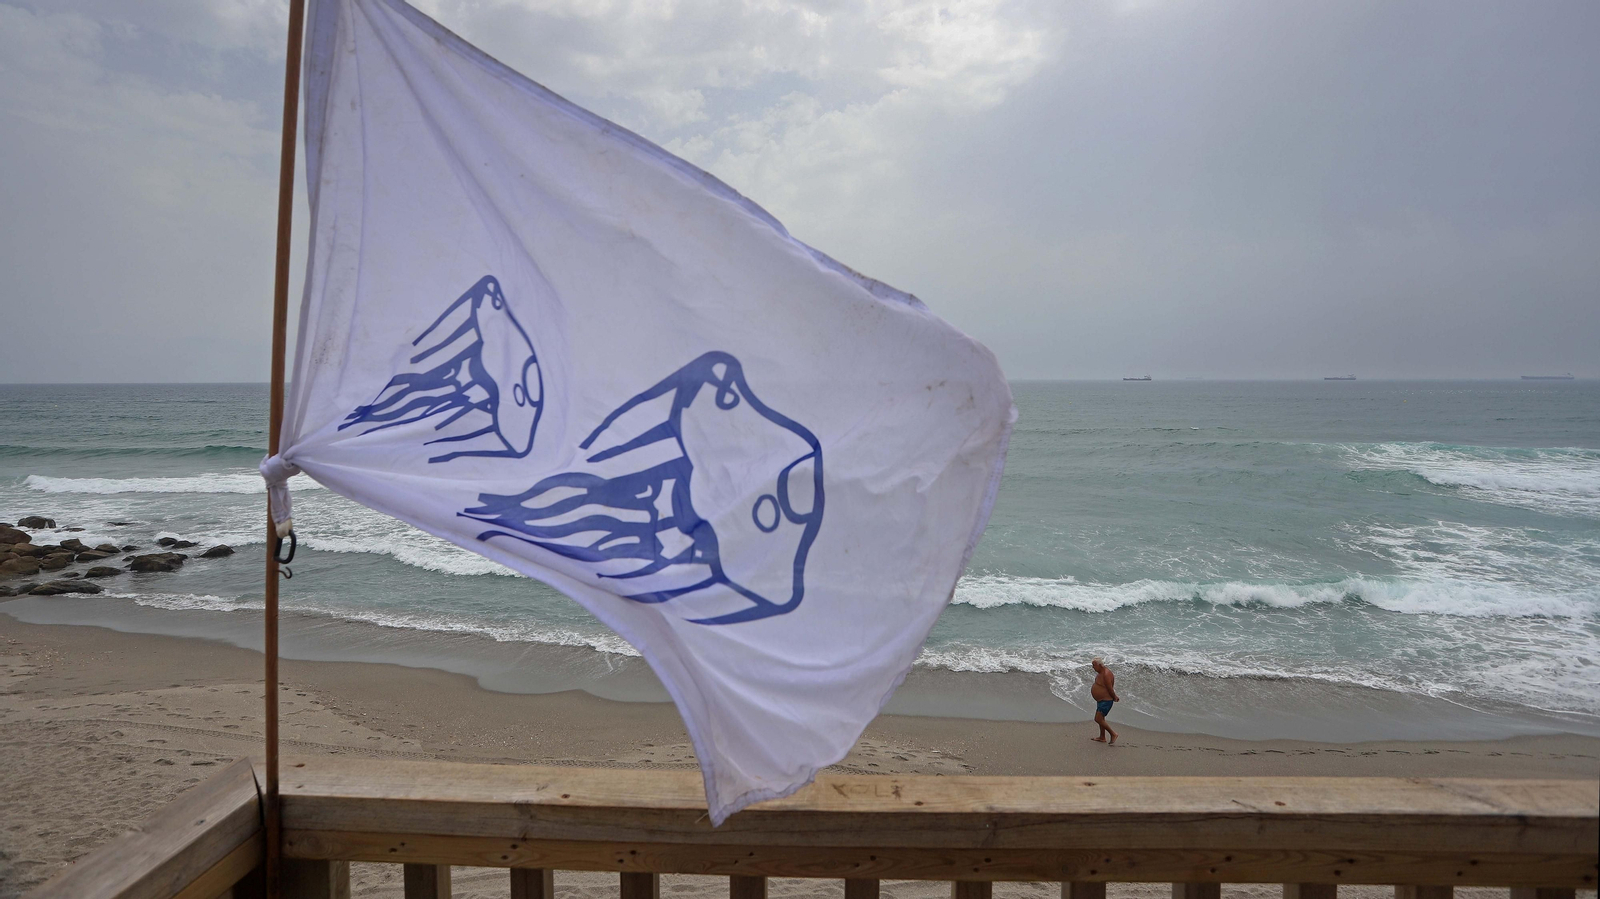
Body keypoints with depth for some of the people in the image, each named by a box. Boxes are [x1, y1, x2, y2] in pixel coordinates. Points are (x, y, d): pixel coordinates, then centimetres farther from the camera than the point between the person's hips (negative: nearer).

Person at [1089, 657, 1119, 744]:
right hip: (1101, 700, 10)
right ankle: (1102, 738, 32)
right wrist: (1114, 697, 15)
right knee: (1101, 718, 20)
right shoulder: (1101, 672, 6)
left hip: (1106, 701, -10)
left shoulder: (1106, 674, -27)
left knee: (1098, 719, -9)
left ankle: (1113, 734, 4)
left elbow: (1110, 689, -22)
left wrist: (1114, 698, -6)